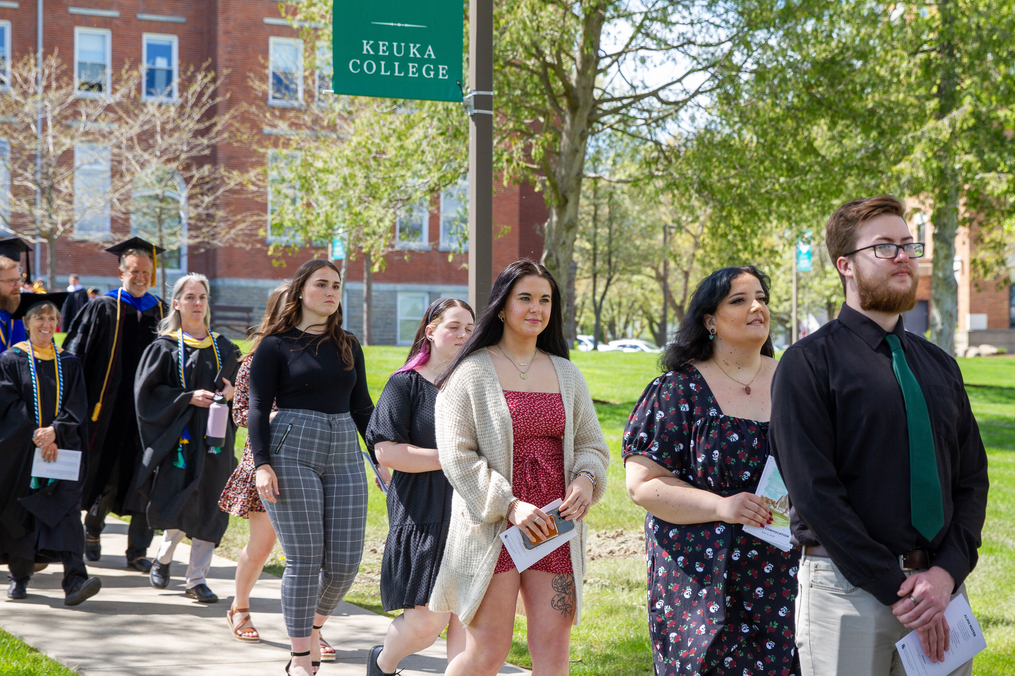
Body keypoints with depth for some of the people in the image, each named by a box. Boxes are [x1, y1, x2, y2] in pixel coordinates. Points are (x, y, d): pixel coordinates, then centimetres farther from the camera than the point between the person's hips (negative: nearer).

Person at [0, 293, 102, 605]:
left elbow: (76, 408, 2)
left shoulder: (69, 364, 10)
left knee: (66, 509, -12)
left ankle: (74, 580, -23)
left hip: (61, 447, 1)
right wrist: (37, 437, -16)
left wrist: (54, 432, -15)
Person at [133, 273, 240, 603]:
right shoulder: (165, 347, 0)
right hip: (179, 437, -3)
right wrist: (189, 398, -16)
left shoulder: (223, 348, 11)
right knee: (178, 507, -6)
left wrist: (231, 392, -6)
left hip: (214, 438, 3)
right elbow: (148, 391, -6)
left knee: (209, 509, 0)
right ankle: (163, 557, 24)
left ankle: (197, 579, 9)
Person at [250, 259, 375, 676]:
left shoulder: (349, 346, 16)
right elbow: (257, 408, -2)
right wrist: (262, 463, -13)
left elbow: (362, 408, 20)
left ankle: (313, 626, 27)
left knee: (345, 561, -2)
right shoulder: (276, 345, 2)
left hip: (345, 456, 4)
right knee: (304, 559, -7)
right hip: (292, 452, -4)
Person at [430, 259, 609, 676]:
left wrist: (587, 478, -8)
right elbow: (457, 457, -8)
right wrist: (509, 505, -18)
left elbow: (592, 444, 15)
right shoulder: (472, 373, -2)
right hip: (493, 529, -4)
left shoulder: (566, 374, 13)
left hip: (554, 528, 4)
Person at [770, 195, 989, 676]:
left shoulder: (939, 365, 13)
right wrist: (896, 590, -14)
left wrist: (948, 572, -7)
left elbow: (972, 479, 10)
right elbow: (814, 490, -12)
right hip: (849, 589, -5)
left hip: (940, 583, 5)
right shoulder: (810, 362, -5)